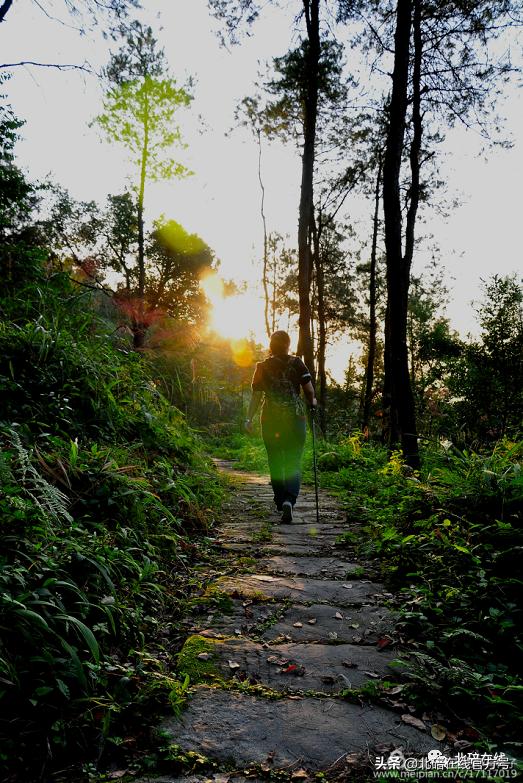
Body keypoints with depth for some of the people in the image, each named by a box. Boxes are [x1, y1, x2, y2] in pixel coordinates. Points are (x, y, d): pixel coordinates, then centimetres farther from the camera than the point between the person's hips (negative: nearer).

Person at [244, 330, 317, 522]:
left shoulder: (262, 367, 4)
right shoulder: (296, 364, 0)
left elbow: (256, 396, 0)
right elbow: (309, 390, -3)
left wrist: (249, 418, 3)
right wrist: (312, 402, 17)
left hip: (270, 420, 2)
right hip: (295, 419, -1)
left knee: (275, 462, 15)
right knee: (293, 462, 1)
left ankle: (280, 501, 25)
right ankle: (289, 500, -19)